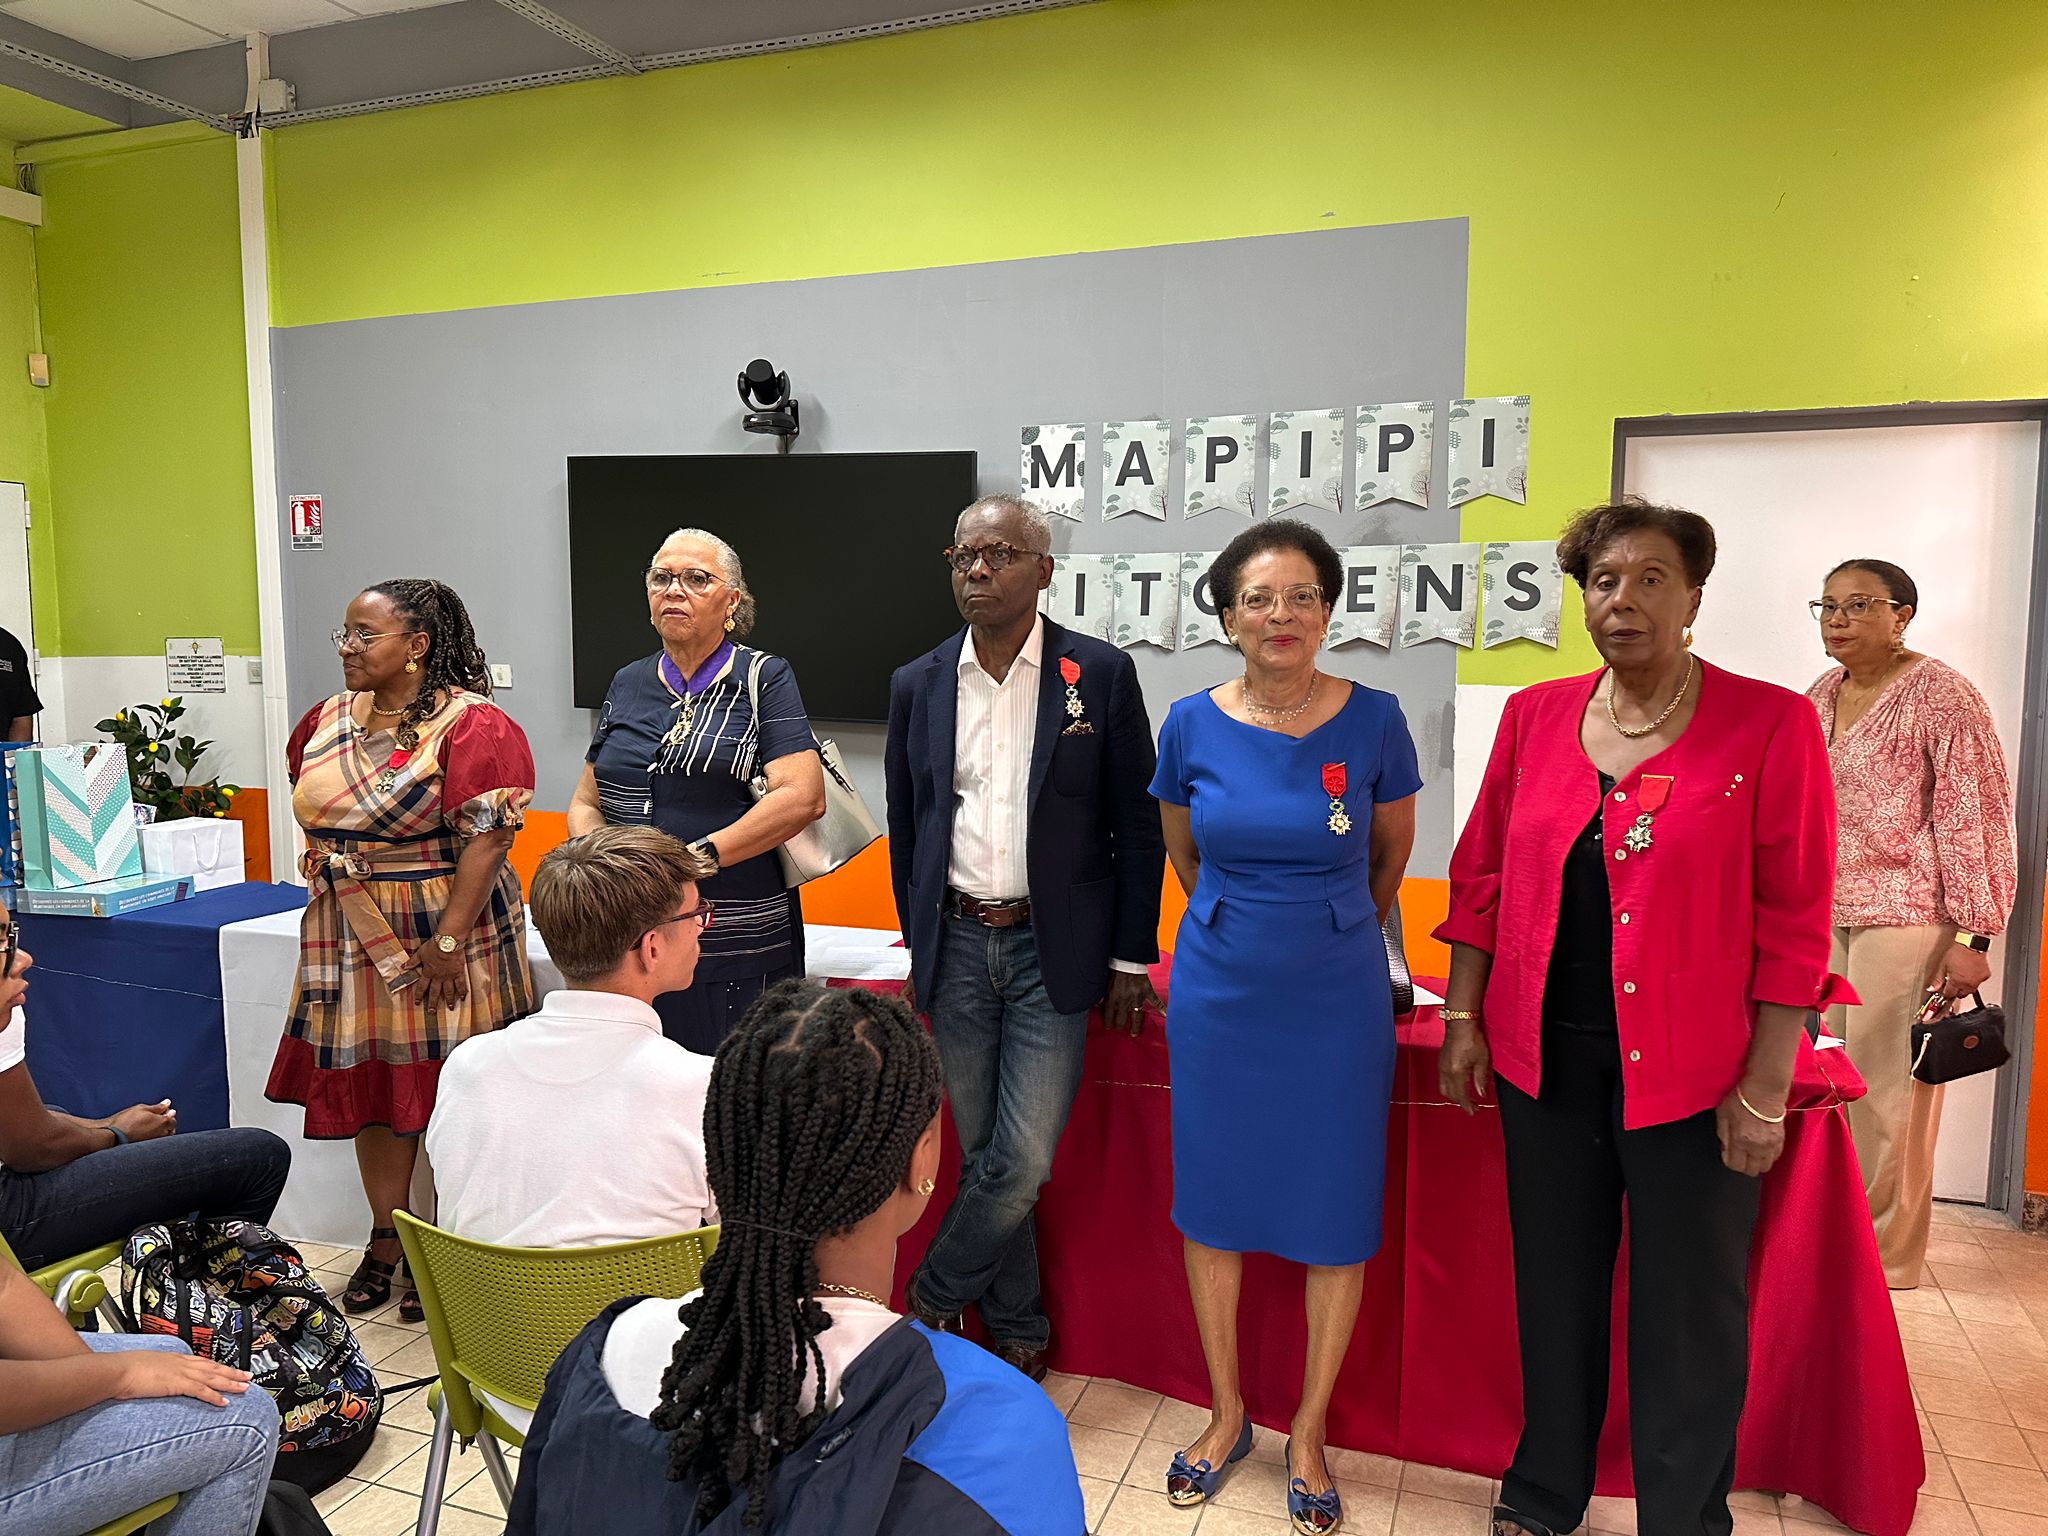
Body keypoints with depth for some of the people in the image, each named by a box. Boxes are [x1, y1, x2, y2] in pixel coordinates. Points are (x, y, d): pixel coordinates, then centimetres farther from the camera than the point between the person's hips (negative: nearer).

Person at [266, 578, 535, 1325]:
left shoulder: (473, 725, -14)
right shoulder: (328, 720, 9)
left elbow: (485, 839, -18)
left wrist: (447, 940, -21)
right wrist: (329, 873, 12)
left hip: (445, 935, -6)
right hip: (353, 938, 7)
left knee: (444, 1094, 2)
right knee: (369, 1084, 13)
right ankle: (385, 1242, 28)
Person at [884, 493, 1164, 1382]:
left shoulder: (1102, 674, -4)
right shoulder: (918, 686, 5)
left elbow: (1137, 826, -1)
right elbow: (905, 828, 12)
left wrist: (1131, 958, -2)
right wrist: (921, 947, 11)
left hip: (1053, 950, -2)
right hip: (957, 946, 3)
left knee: (1023, 1160, -5)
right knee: (984, 1156, 11)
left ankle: (932, 1298, 21)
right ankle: (1017, 1332, 30)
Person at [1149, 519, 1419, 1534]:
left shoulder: (1373, 720, -8)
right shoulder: (1193, 724, -6)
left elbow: (1391, 857, 7)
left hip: (1337, 996, -1)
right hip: (1219, 991, 1)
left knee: (1336, 1213, 8)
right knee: (1213, 1198, 12)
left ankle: (1309, 1433, 29)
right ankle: (1228, 1413, 33)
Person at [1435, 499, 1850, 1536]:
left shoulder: (1769, 725, -6)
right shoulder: (1534, 716, 4)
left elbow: (1793, 918, -7)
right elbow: (1481, 877, 8)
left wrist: (1766, 1086, -9)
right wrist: (1463, 1017, 5)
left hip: (1692, 1071, -3)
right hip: (1545, 1057, 3)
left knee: (1690, 1310, 9)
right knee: (1554, 1284, 17)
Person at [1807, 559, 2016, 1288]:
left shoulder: (1941, 696, -9)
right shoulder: (1822, 695, 12)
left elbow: (1977, 819, -12)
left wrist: (1973, 937, -15)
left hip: (1904, 920, -6)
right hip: (1824, 915, 6)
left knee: (1889, 1090, 0)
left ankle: (1885, 1259, 15)